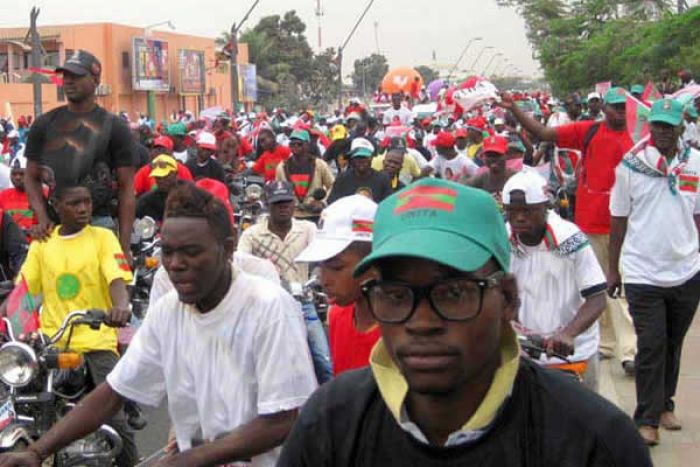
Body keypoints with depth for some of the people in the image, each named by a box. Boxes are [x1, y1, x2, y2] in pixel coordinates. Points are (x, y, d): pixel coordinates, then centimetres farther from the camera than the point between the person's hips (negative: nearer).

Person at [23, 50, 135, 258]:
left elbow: (126, 188, 0)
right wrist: (42, 218, -5)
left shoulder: (114, 127, 2)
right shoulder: (44, 124, 10)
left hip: (98, 223, -3)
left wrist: (124, 246, -7)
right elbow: (31, 178, 13)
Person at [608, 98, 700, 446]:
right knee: (651, 346, -1)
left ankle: (665, 405, 31)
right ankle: (647, 419, 9)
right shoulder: (631, 164, -4)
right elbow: (619, 219, 2)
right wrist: (612, 269, 4)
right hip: (643, 272, -2)